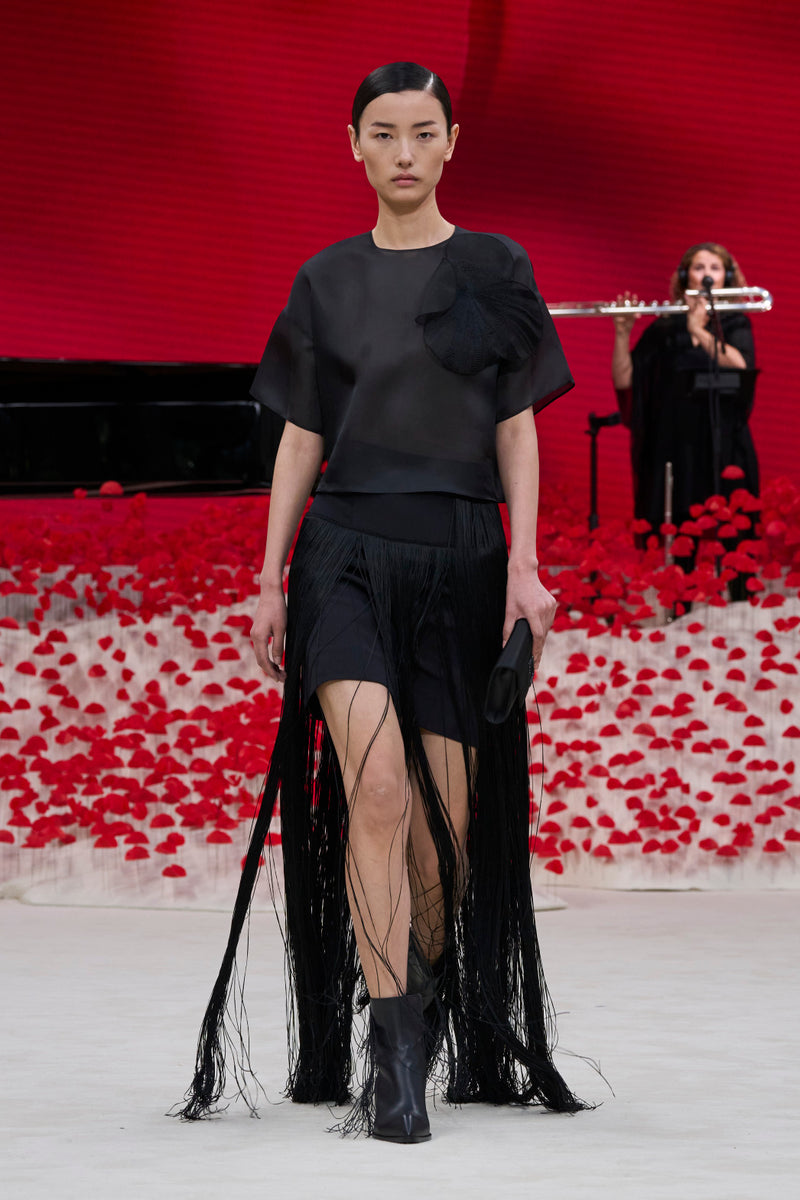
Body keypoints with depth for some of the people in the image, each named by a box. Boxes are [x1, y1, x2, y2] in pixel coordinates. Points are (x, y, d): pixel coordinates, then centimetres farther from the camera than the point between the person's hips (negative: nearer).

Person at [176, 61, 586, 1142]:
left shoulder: (496, 270, 8)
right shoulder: (328, 281, 10)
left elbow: (517, 427, 6)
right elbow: (301, 436, 12)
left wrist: (526, 565, -4)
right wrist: (270, 583, 8)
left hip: (460, 556, 1)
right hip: (346, 547, 0)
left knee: (449, 813, -2)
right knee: (376, 780, -21)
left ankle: (444, 1021, 22)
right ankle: (394, 1055, -24)